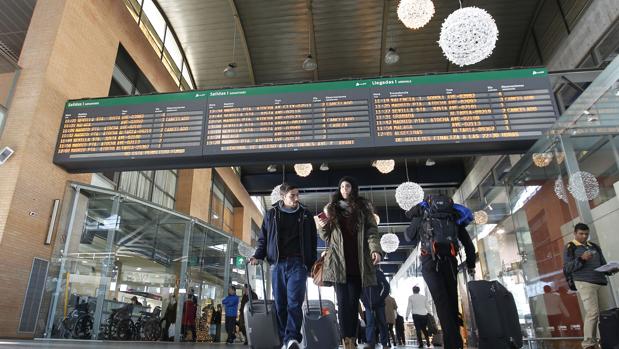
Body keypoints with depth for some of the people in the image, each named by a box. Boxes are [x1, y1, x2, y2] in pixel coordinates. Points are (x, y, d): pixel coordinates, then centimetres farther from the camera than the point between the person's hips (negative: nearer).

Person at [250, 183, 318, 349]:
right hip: (277, 264, 2)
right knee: (280, 304, 4)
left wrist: (312, 264, 6)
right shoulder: (271, 214, 10)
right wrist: (258, 256, -2)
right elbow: (263, 238, 14)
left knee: (294, 302, -13)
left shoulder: (305, 215, 9)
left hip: (298, 264, -1)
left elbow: (312, 242, 11)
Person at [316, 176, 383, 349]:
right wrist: (322, 227, -5)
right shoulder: (331, 209, 15)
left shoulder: (363, 208, 12)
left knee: (353, 302, 1)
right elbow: (328, 238, 16)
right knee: (343, 302, -5)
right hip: (339, 262, 0)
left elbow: (371, 231, 2)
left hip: (358, 262, 0)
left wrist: (375, 249, -16)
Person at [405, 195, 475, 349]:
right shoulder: (455, 215, 27)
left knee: (442, 301, -8)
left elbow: (409, 237, 31)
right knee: (452, 300, 10)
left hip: (430, 260, -2)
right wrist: (471, 265, 32)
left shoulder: (422, 212, 22)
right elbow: (468, 242, 25)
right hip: (450, 260, 2)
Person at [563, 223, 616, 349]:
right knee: (592, 312, -14)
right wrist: (581, 259, -16)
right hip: (584, 283, -5)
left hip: (601, 282, 5)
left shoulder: (595, 247, 22)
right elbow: (567, 268, -3)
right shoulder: (570, 247, 5)